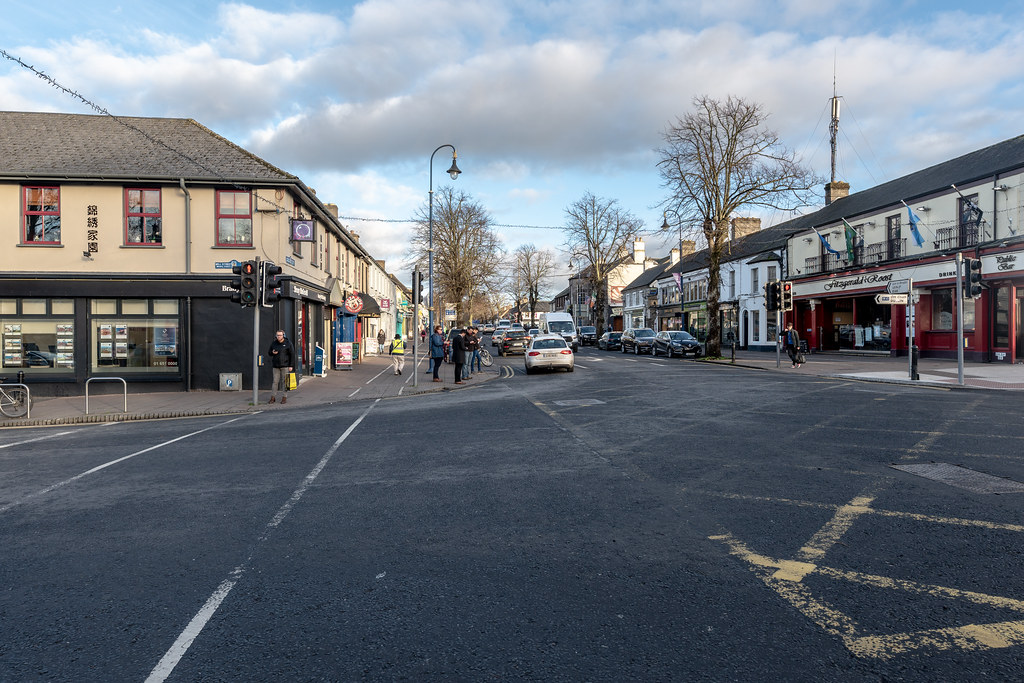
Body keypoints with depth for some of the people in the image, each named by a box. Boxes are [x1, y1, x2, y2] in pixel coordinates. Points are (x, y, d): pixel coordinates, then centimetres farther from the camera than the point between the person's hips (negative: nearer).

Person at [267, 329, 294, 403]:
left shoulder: (288, 343, -4)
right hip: (276, 366, 3)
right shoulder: (274, 343, 7)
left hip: (285, 366, -3)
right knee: (275, 381, 3)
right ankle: (273, 397, 7)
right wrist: (272, 353, -8)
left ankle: (284, 398, 5)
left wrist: (291, 366, -9)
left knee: (284, 382, -1)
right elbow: (268, 352, 17)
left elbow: (292, 355, -4)